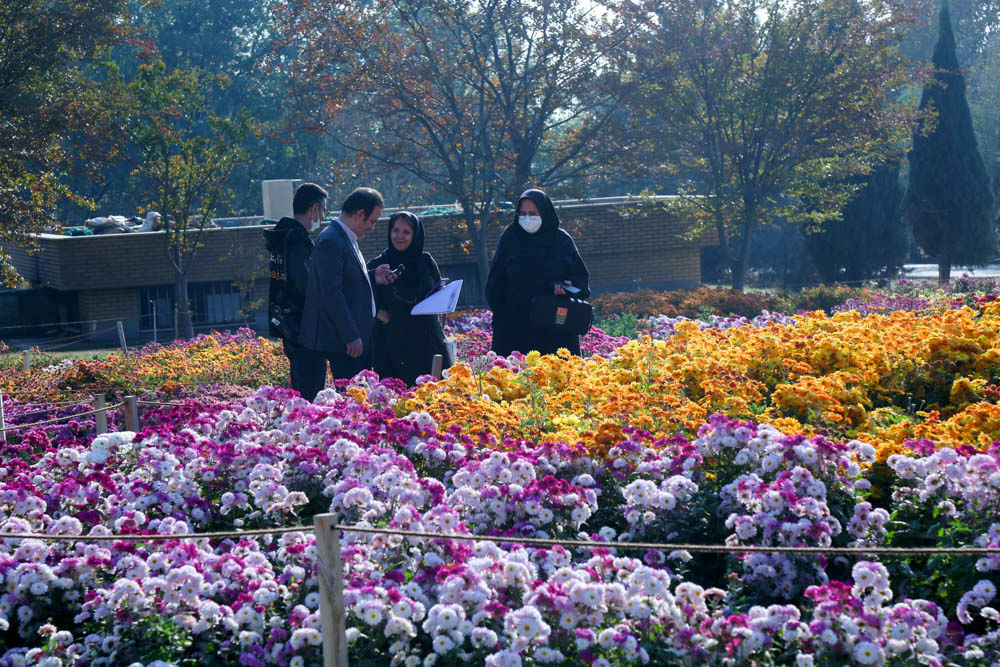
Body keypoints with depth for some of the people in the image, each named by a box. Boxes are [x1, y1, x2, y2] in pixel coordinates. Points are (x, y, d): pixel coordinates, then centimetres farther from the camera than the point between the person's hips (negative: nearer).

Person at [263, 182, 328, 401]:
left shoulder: (280, 236, 14)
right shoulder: (298, 240, -17)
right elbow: (305, 285, -26)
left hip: (284, 324, 10)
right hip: (304, 326, -10)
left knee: (299, 392, 17)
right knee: (311, 393, -8)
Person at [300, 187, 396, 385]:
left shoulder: (347, 238, 15)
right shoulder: (330, 242, -18)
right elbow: (332, 293, -22)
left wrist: (372, 276, 10)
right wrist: (351, 336, -22)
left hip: (358, 335, 10)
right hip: (341, 339, -10)